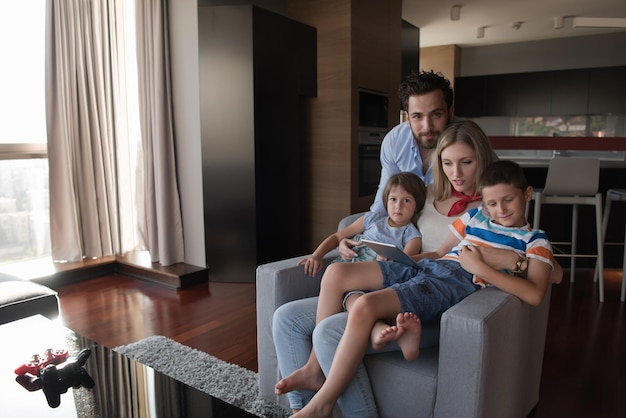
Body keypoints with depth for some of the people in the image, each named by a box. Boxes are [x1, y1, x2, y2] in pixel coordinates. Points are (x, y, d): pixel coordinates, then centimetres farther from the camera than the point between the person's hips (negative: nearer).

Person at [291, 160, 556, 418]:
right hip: (424, 267, 8)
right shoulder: (474, 216, 25)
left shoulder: (535, 241, 9)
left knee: (364, 307, -31)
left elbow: (535, 295, -9)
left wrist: (479, 266, -11)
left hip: (458, 282, -7)